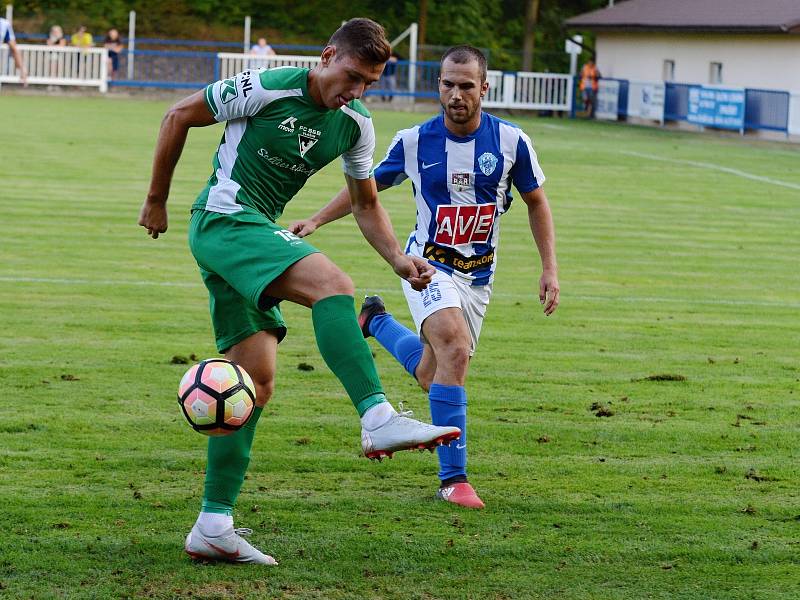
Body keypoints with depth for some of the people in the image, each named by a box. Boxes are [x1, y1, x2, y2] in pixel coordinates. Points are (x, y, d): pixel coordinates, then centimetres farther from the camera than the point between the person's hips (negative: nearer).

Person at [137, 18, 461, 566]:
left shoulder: (355, 124, 5)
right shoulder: (267, 89, -14)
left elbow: (367, 204, 17)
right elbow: (178, 116, -4)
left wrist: (399, 260, -1)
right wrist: (157, 202, 3)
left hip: (259, 233, 8)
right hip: (224, 219, -8)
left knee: (256, 383, 3)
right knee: (332, 284, -29)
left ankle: (213, 527, 6)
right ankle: (379, 420, -38)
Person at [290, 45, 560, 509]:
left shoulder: (511, 141, -9)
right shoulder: (414, 142, -10)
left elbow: (537, 203, 5)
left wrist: (550, 269, -1)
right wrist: (317, 220, -1)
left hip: (479, 275, 3)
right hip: (429, 265, -3)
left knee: (435, 378, 12)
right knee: (455, 348, -30)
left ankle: (377, 322, 44)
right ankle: (453, 478, -26)